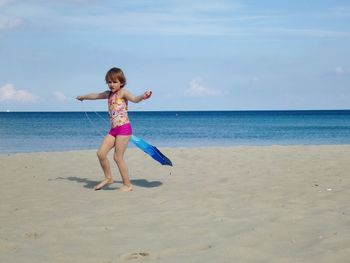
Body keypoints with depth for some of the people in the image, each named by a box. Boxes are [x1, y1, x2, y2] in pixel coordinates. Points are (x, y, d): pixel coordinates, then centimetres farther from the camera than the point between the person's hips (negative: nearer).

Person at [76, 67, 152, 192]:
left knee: (118, 157, -8)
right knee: (101, 153, -1)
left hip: (124, 128, -7)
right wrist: (83, 97, 52)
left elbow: (134, 99, -26)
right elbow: (95, 95, 36)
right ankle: (108, 178, 17)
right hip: (113, 130, 7)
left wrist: (143, 96, -48)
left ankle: (127, 185, 2)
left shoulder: (122, 92, -6)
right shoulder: (109, 94, 17)